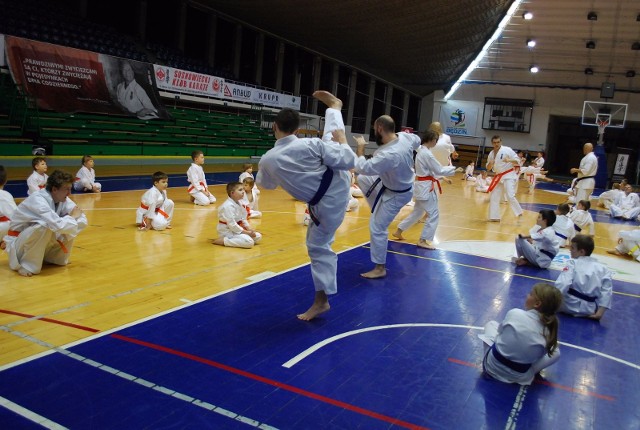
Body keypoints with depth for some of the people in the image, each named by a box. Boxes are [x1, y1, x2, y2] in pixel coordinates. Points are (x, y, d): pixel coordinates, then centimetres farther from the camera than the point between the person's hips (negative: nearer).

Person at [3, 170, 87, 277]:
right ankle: (26, 264, -16)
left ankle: (50, 257, 14)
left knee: (70, 227, -7)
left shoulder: (63, 199, -7)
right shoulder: (37, 200, -29)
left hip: (42, 242, 8)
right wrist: (72, 217, -22)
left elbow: (83, 221, -7)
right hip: (17, 241, -7)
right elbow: (58, 225, -41)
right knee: (44, 226, -35)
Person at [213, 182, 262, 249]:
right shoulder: (228, 206, -23)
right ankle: (222, 240, -16)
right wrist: (245, 232, -19)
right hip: (228, 231, -10)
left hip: (237, 229, 10)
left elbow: (243, 219, 14)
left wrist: (249, 229, -3)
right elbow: (231, 224, -25)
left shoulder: (239, 203, 7)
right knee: (249, 242, -26)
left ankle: (232, 240, 7)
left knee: (258, 237, 5)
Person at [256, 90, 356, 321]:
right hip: (339, 183, 2)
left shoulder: (268, 160, -17)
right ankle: (334, 105, 52)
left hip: (326, 202, -2)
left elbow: (266, 183, 7)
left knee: (319, 245, 13)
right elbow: (347, 161, -17)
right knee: (330, 136, 23)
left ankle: (321, 300, 19)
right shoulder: (311, 144, -21)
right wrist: (342, 140, 1)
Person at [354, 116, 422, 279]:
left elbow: (362, 168, -32)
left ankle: (380, 268, 11)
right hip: (400, 182, 9)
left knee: (377, 228, -2)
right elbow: (417, 141, 10)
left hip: (395, 195, -9)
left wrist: (360, 147, -17)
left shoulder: (388, 155, -41)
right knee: (362, 179, 19)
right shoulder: (405, 137, -15)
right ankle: (378, 211, 34)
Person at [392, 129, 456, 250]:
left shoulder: (421, 151, 12)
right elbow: (439, 170, -15)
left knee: (417, 212, 20)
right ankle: (423, 240, 3)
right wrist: (452, 168, -1)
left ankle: (399, 231, 27)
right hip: (426, 187, -10)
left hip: (421, 186, 10)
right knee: (433, 214, -2)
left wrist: (442, 178, 14)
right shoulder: (427, 154, -19)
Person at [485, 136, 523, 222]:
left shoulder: (507, 150, -11)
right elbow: (488, 168, 12)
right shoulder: (491, 153, 7)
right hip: (498, 177, 7)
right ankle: (494, 216, 20)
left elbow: (518, 161, -10)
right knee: (494, 197, 9)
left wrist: (509, 160, -28)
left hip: (509, 176, -7)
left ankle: (520, 214, -10)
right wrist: (490, 164, -11)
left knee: (510, 196, -21)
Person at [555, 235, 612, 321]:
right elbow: (606, 291, 0)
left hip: (570, 306, -5)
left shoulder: (573, 263, -9)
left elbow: (562, 285, -19)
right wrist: (600, 313, 0)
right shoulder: (603, 268, 4)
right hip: (589, 310, 5)